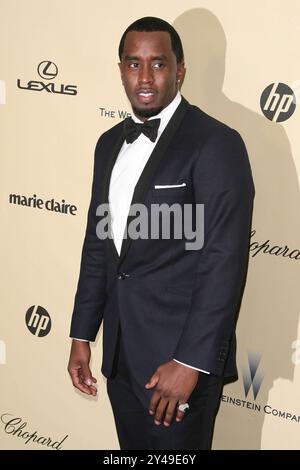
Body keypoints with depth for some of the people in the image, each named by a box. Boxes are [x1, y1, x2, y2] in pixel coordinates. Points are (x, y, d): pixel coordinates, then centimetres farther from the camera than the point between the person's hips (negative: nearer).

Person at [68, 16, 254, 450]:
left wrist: (191, 362, -19)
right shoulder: (110, 144, 10)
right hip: (121, 353, 6)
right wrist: (82, 334, 12)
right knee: (133, 446, 18)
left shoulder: (216, 144, -13)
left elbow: (224, 260, -17)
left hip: (183, 353, -6)